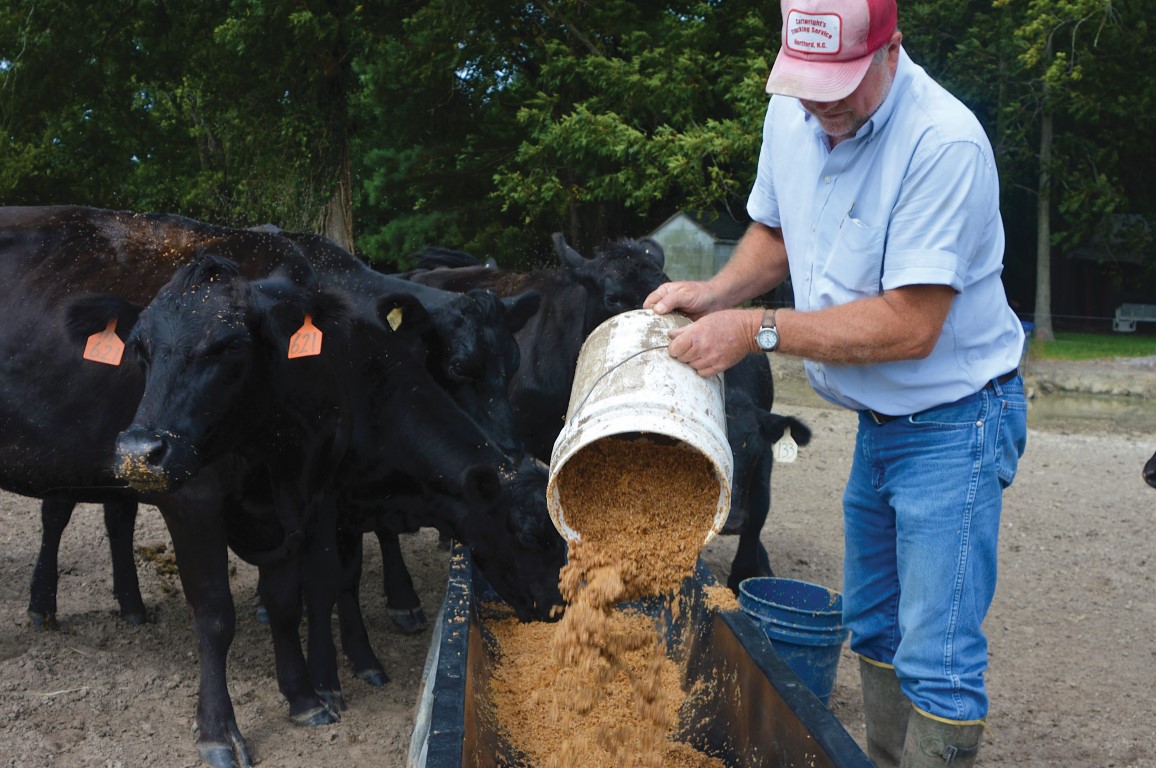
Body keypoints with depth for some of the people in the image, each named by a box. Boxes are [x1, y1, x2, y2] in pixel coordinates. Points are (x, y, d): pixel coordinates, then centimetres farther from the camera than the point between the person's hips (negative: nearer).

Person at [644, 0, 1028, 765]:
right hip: (877, 418, 8)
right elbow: (775, 232, 12)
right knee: (873, 627, 19)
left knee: (937, 660, -6)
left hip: (953, 420, -8)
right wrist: (715, 292, -7)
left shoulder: (944, 143, -27)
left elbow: (910, 325, -28)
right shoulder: (792, 112, -3)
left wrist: (758, 330, -26)